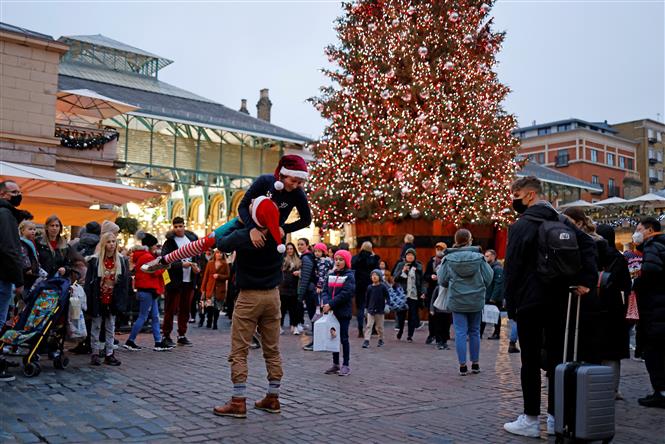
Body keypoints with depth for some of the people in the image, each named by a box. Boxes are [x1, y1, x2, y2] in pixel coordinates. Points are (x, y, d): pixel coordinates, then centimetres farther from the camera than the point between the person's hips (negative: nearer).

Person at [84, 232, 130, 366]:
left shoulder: (121, 261, 1)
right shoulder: (95, 261, -7)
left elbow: (125, 282, 1)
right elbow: (88, 282, -7)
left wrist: (122, 301, -4)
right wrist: (89, 301, -13)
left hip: (113, 300, 2)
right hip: (98, 299, -2)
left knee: (111, 328, 10)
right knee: (96, 327, 9)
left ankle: (109, 354, 17)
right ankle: (95, 354, 17)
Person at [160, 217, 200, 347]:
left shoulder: (192, 239, 11)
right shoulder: (169, 242, -4)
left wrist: (197, 267, -1)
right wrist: (181, 265, -21)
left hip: (189, 280, 5)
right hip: (174, 281, -5)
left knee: (185, 309, 10)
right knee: (171, 309, -1)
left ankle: (182, 335, 18)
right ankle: (166, 335, 7)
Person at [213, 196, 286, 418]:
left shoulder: (242, 237, -15)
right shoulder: (279, 235, -4)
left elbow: (220, 244, 4)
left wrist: (230, 231, 22)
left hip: (249, 298, -5)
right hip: (272, 296, 5)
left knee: (239, 351, 0)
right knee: (272, 350, 11)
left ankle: (238, 402, -1)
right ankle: (273, 398, 18)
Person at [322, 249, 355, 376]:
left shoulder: (349, 276, -7)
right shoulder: (331, 275, 12)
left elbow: (346, 294, -17)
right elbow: (326, 291, 7)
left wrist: (331, 304, -20)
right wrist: (326, 303, -13)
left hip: (344, 312, -6)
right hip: (331, 312, 6)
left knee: (343, 338, -1)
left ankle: (345, 365, 7)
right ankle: (335, 364, 22)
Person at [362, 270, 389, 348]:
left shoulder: (383, 287, -4)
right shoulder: (369, 287, 2)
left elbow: (387, 297, -1)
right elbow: (366, 298, 10)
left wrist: (387, 304, -12)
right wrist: (367, 307, 9)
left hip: (380, 310, -1)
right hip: (371, 310, 1)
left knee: (379, 326, 11)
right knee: (368, 326, -6)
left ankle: (381, 340, 27)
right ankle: (366, 341, -8)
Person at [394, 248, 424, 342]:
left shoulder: (419, 266, 7)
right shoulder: (400, 265, 8)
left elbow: (421, 281, 8)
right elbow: (395, 278, 2)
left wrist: (422, 292, -2)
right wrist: (403, 271, -11)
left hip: (414, 295, 0)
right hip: (402, 294, 0)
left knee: (412, 316, 0)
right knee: (401, 314, 3)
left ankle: (410, 335, 8)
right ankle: (400, 331, 23)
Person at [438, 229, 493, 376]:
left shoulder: (449, 258, -7)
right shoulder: (479, 257, -7)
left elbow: (442, 280, -2)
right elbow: (488, 278, -2)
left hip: (457, 301, -1)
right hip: (476, 300, 1)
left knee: (460, 332, 4)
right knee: (474, 331, 14)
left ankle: (463, 365, 3)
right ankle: (475, 364, 23)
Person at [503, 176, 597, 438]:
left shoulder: (521, 225, -10)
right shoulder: (561, 222, 12)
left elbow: (512, 268, -12)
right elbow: (588, 245, 1)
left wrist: (510, 304, -7)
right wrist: (587, 280, -6)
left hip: (530, 301, -6)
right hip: (558, 301, 6)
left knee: (531, 362, 0)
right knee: (556, 358, 10)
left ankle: (531, 420, 4)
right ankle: (556, 417, 16)